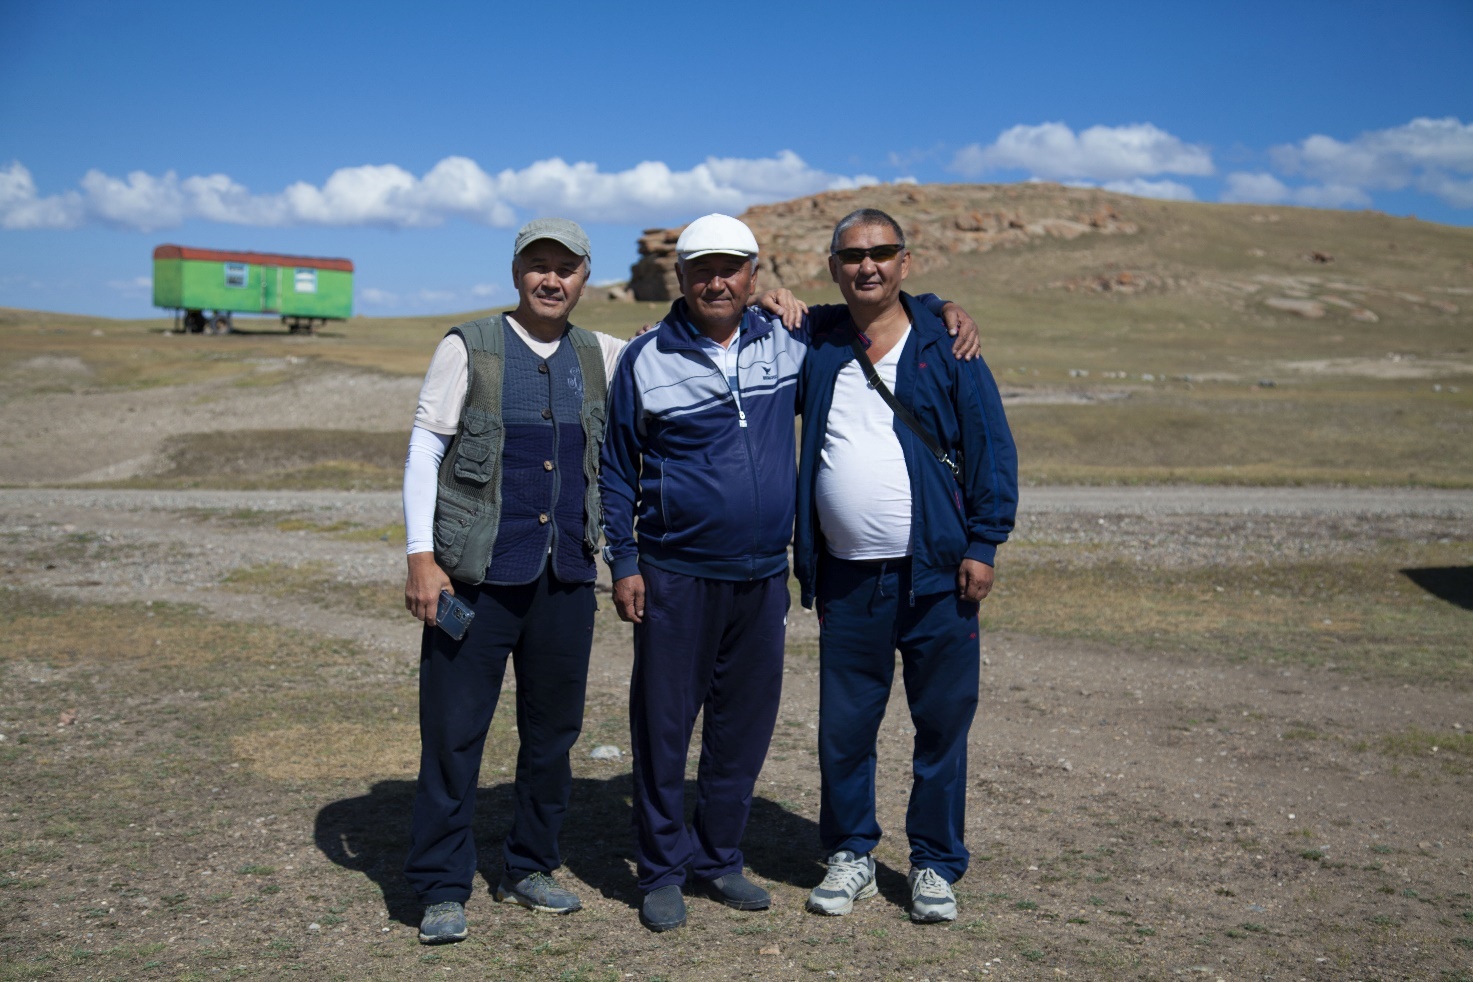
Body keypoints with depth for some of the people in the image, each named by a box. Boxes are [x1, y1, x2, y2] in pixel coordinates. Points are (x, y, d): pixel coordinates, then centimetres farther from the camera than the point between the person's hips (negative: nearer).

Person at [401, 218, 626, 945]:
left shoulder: (600, 356, 9)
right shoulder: (468, 348, -1)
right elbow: (423, 452, -3)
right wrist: (421, 557, -11)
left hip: (566, 578, 4)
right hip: (478, 577, -4)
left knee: (553, 729, 12)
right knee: (453, 732, 0)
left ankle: (529, 869, 29)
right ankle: (442, 890, 14)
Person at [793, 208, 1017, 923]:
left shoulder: (943, 343, 1)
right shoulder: (815, 348, 8)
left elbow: (991, 448, -1)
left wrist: (983, 543, -8)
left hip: (936, 572, -2)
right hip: (846, 577, 2)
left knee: (942, 724, 6)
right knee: (843, 726, 9)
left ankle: (935, 865, 22)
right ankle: (850, 856, 26)